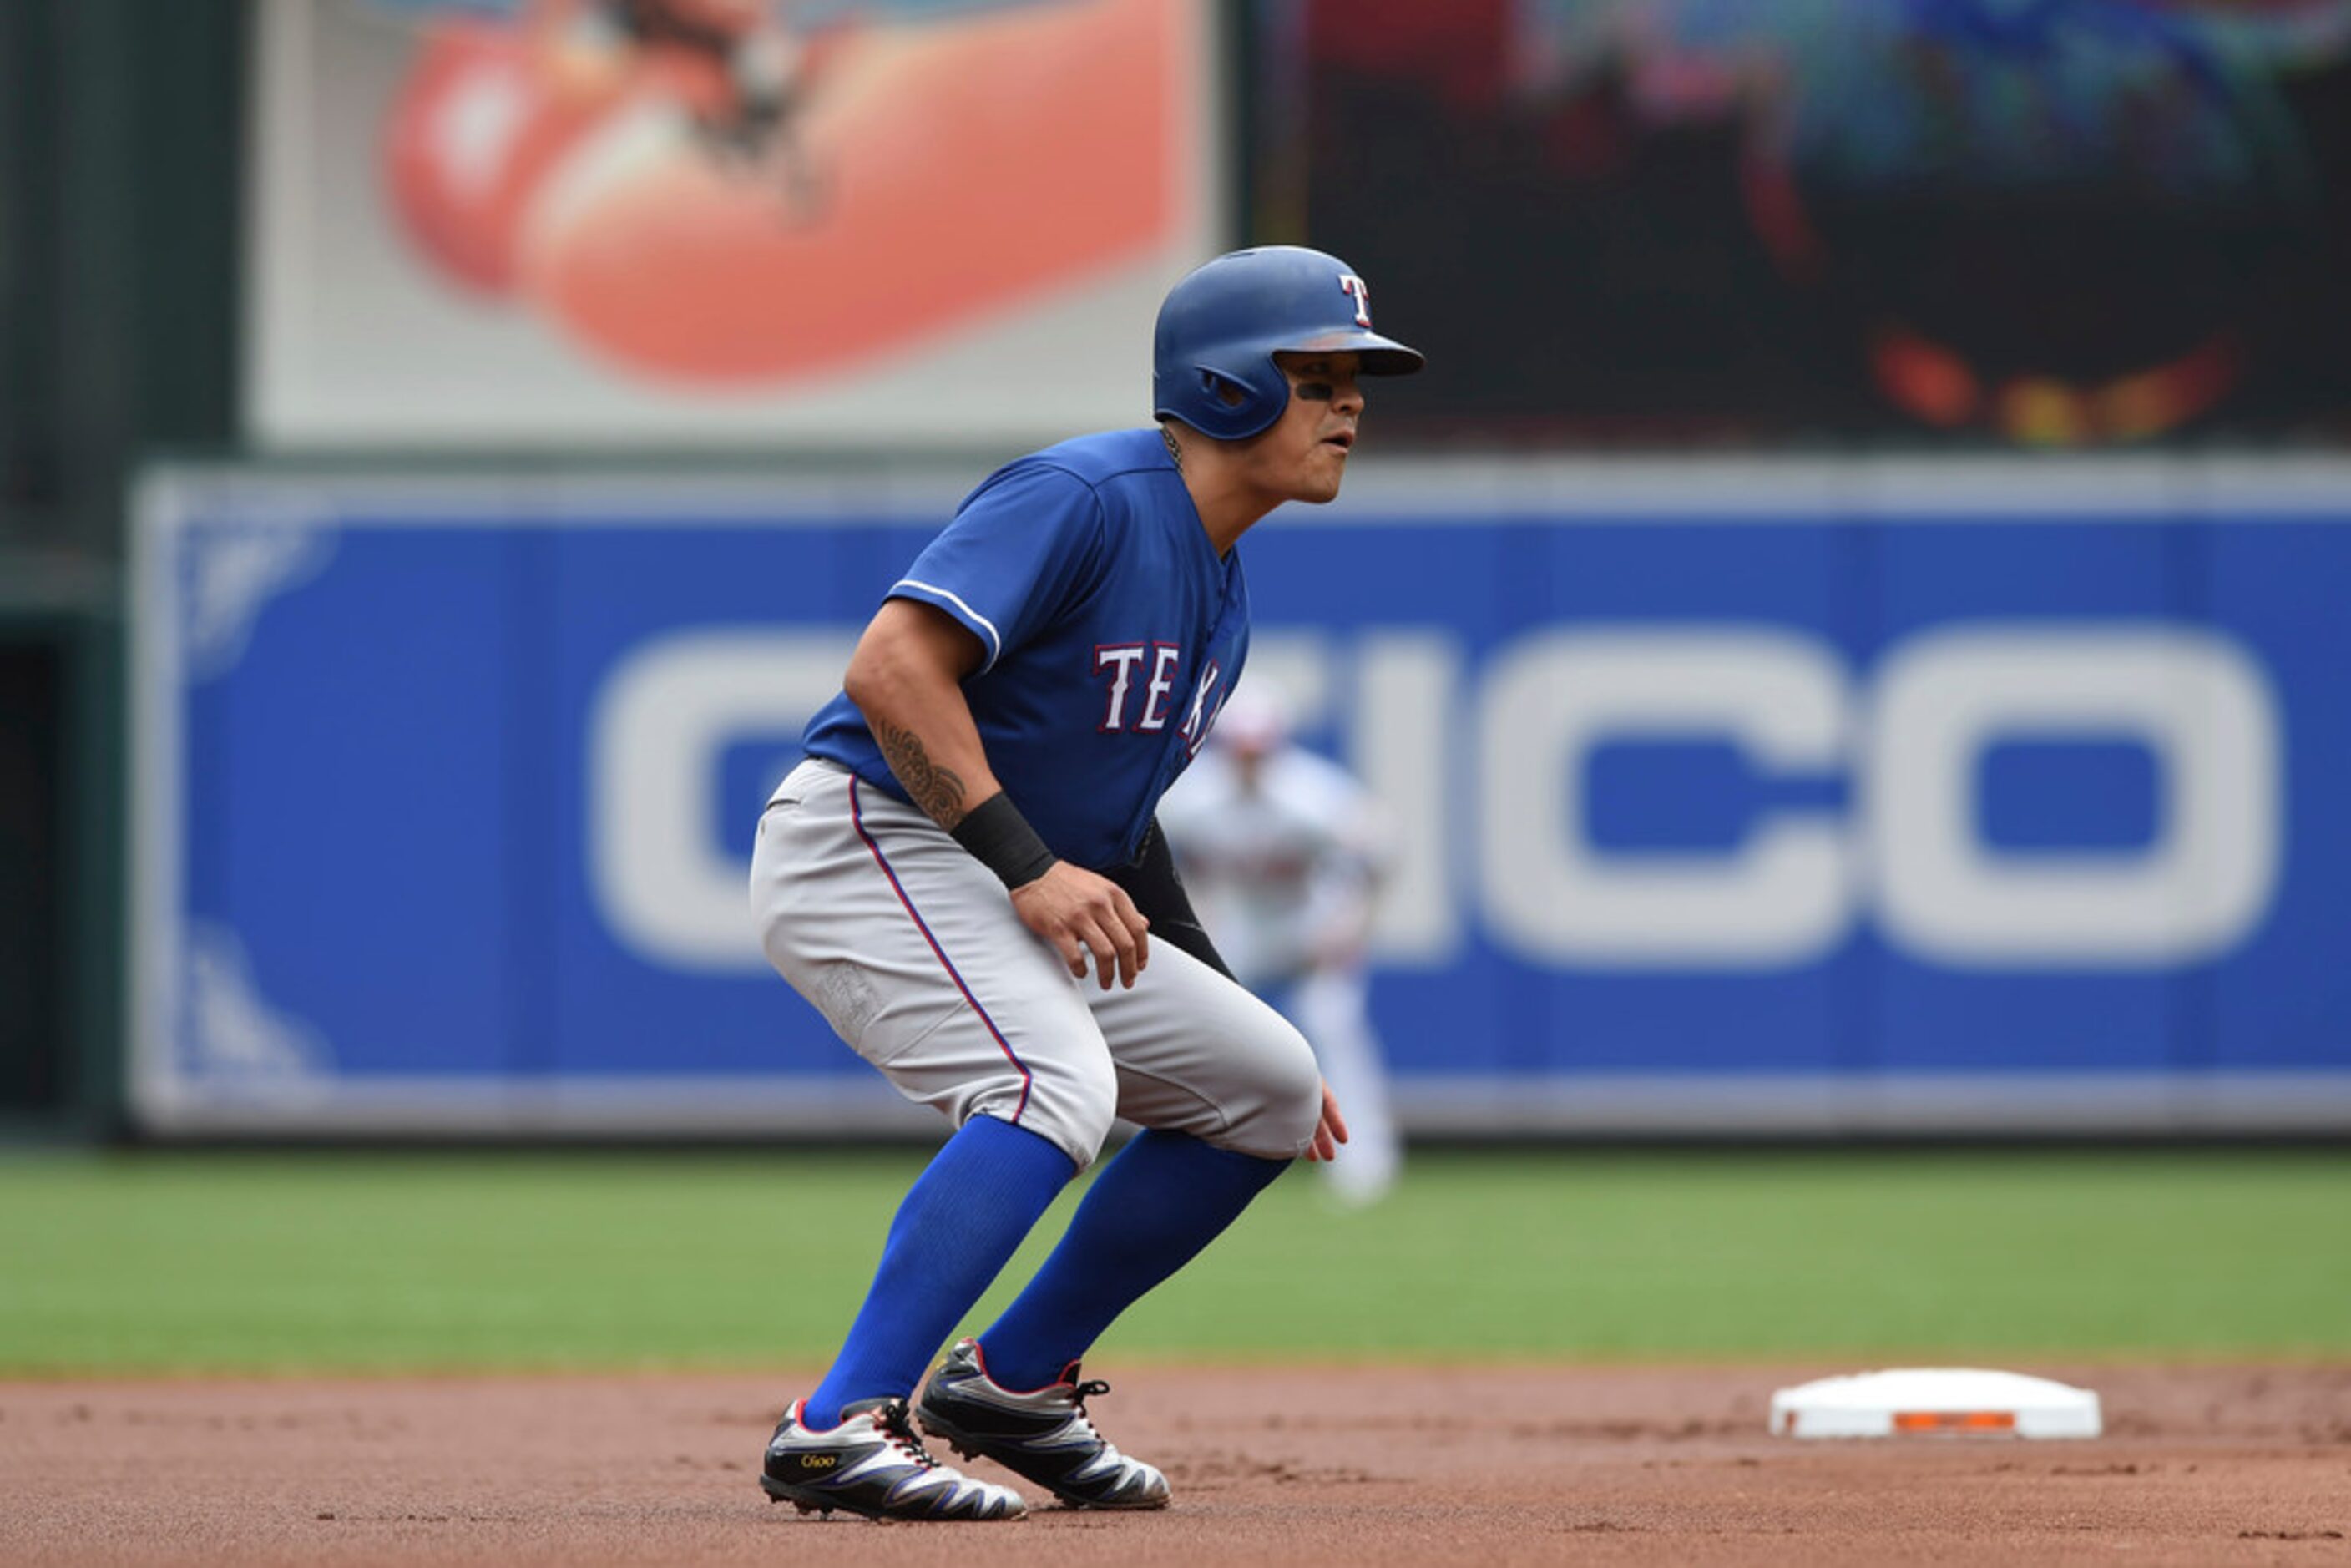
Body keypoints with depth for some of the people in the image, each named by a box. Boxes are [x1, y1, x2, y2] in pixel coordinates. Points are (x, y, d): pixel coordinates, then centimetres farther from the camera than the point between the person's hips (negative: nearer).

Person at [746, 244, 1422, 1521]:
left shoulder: (1222, 596, 15)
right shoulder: (1085, 497, -16)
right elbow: (892, 664, -26)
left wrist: (1216, 1007, 19)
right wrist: (1029, 866, -30)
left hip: (1025, 896, 10)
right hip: (863, 845, -10)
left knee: (1270, 1088, 9)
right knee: (1056, 1081, -32)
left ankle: (1013, 1381, 15)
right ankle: (838, 1431, -36)